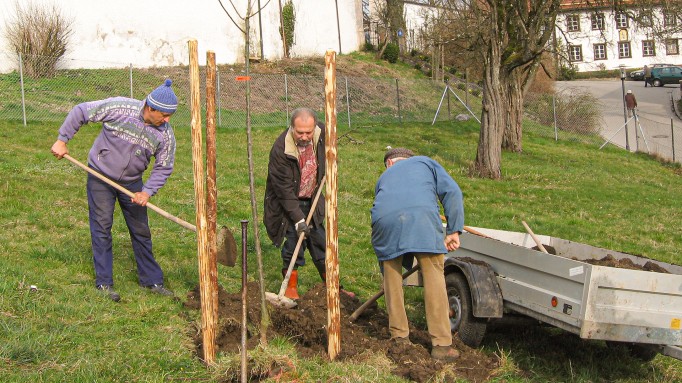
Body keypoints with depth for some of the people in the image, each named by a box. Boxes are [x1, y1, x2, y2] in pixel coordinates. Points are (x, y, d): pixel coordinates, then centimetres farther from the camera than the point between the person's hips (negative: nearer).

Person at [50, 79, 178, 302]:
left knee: (141, 231, 7)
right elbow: (81, 112, -13)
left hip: (132, 182, 3)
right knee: (101, 229, -1)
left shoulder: (165, 134, -14)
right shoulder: (118, 108, -24)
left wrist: (147, 192, -19)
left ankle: (151, 280, 18)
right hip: (100, 176, -3)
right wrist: (62, 140, -11)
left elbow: (163, 168, -6)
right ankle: (104, 282, 7)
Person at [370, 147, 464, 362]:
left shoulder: (384, 177, 40)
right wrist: (453, 230, 14)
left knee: (391, 277, 19)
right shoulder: (425, 162, 34)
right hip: (422, 216, -3)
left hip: (384, 218, 3)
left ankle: (399, 337, 24)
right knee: (434, 278, 3)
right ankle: (442, 344, 3)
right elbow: (452, 191, 15)